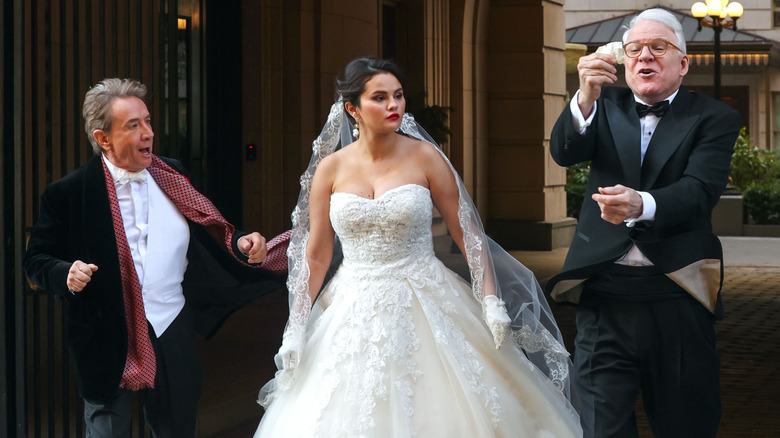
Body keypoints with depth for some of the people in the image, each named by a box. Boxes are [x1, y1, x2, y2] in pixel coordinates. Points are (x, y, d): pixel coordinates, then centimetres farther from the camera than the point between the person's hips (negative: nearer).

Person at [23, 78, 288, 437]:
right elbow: (36, 260, -3)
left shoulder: (170, 177, 4)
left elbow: (206, 234, 8)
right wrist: (65, 274, -23)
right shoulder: (69, 193, -7)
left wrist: (239, 245, -11)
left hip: (172, 337, 3)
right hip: (106, 345, -3)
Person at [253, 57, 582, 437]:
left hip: (424, 303, -1)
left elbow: (467, 232, -2)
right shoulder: (331, 168, 0)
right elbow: (316, 255, 3)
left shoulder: (425, 157, -4)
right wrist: (295, 332, 0)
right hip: (354, 315, 1)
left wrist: (492, 302, -10)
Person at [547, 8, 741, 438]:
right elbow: (564, 152, -6)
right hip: (604, 293, 2)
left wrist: (641, 205, -34)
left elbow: (699, 190, -14)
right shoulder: (607, 106, 12)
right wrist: (586, 97, -25)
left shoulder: (714, 118, 3)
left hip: (676, 295, -1)